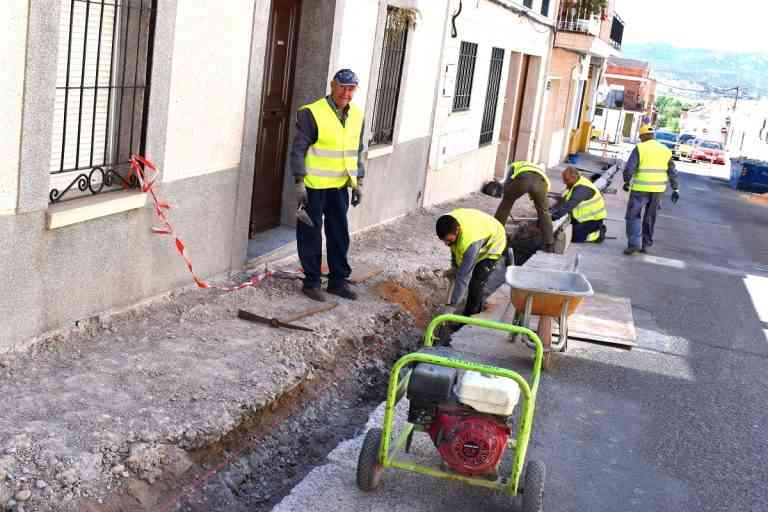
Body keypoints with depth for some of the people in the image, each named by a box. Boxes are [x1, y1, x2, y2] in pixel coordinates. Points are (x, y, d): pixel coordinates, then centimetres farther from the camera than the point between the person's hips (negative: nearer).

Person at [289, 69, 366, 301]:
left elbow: (357, 151, 16)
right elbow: (298, 149, -11)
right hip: (314, 187, -6)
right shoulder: (312, 113, -13)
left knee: (340, 234, 12)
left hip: (340, 186, 6)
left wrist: (358, 182, 14)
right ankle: (311, 282, 16)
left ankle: (338, 280, 25)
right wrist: (299, 182, -15)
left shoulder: (356, 116, 7)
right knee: (311, 234, 5)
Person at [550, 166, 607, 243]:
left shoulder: (582, 188, -28)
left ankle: (599, 234, 4)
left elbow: (569, 205, -36)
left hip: (593, 218, -10)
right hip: (586, 216, 10)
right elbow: (564, 201, 3)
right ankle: (596, 228, 17)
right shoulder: (574, 184, 3)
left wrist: (553, 216, -40)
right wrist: (551, 210, -11)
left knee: (575, 237, -14)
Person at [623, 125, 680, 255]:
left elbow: (629, 168, -13)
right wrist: (675, 189, 14)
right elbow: (672, 172, 8)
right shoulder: (665, 150, 8)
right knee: (650, 218, 16)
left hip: (641, 188, -5)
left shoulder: (640, 148, -7)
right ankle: (645, 244, 21)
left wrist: (626, 182, 3)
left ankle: (634, 244, -9)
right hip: (658, 189, 5)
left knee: (633, 216, 2)